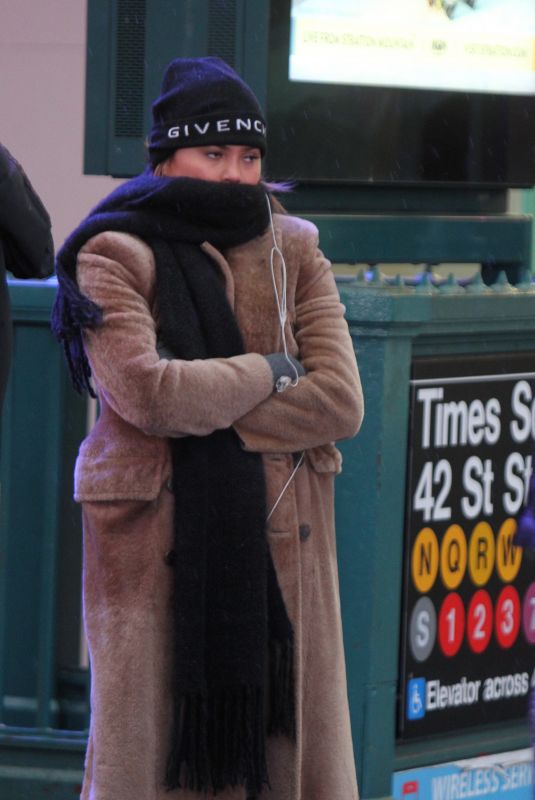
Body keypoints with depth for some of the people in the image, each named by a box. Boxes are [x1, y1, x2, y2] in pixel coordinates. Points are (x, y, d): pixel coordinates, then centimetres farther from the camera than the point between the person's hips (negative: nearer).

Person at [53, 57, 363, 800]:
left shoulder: (293, 252, 8)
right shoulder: (115, 257, -2)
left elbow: (340, 402, -3)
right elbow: (143, 390, -18)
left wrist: (200, 412, -11)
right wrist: (270, 372, -7)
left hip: (279, 543, 3)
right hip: (156, 542, -3)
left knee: (282, 736, 3)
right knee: (151, 739, -1)